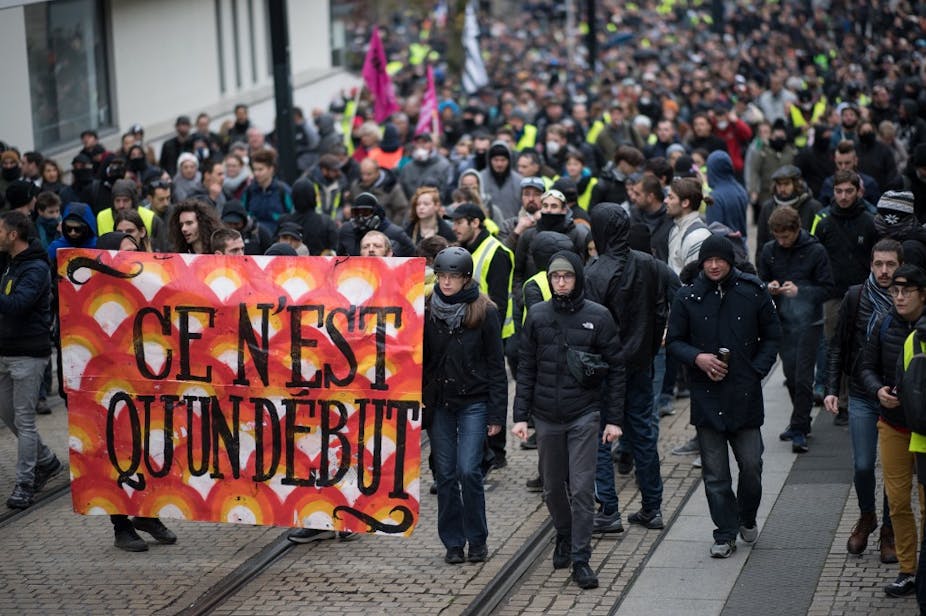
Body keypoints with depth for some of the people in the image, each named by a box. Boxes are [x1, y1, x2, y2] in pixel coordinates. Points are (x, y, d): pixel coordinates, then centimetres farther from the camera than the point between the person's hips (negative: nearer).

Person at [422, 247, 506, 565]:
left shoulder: (484, 312, -5)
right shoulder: (428, 310, 3)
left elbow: (496, 364, -3)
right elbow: (420, 358, 9)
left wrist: (496, 414, -6)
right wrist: (417, 400, 1)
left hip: (474, 401, -3)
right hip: (438, 402, 3)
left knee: (468, 470, -10)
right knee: (446, 474, 4)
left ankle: (477, 539, 6)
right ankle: (453, 543, 13)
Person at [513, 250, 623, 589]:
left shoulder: (598, 316, -3)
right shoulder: (537, 315, 3)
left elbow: (615, 369, 0)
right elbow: (526, 368, 6)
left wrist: (614, 419, -4)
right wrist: (521, 415, -1)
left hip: (585, 415, -2)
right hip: (547, 417, 2)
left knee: (582, 489, -6)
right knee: (553, 487, 12)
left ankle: (580, 559, -1)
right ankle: (564, 536, 36)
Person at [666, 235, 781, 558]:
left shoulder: (753, 293, 0)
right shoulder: (687, 297, 2)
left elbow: (772, 336, 9)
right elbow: (673, 341, 8)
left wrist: (757, 370, -3)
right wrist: (697, 358, -11)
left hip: (746, 394, 0)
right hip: (706, 395, 1)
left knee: (751, 465, 2)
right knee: (715, 473, 3)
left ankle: (747, 518, 28)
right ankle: (725, 534, 13)